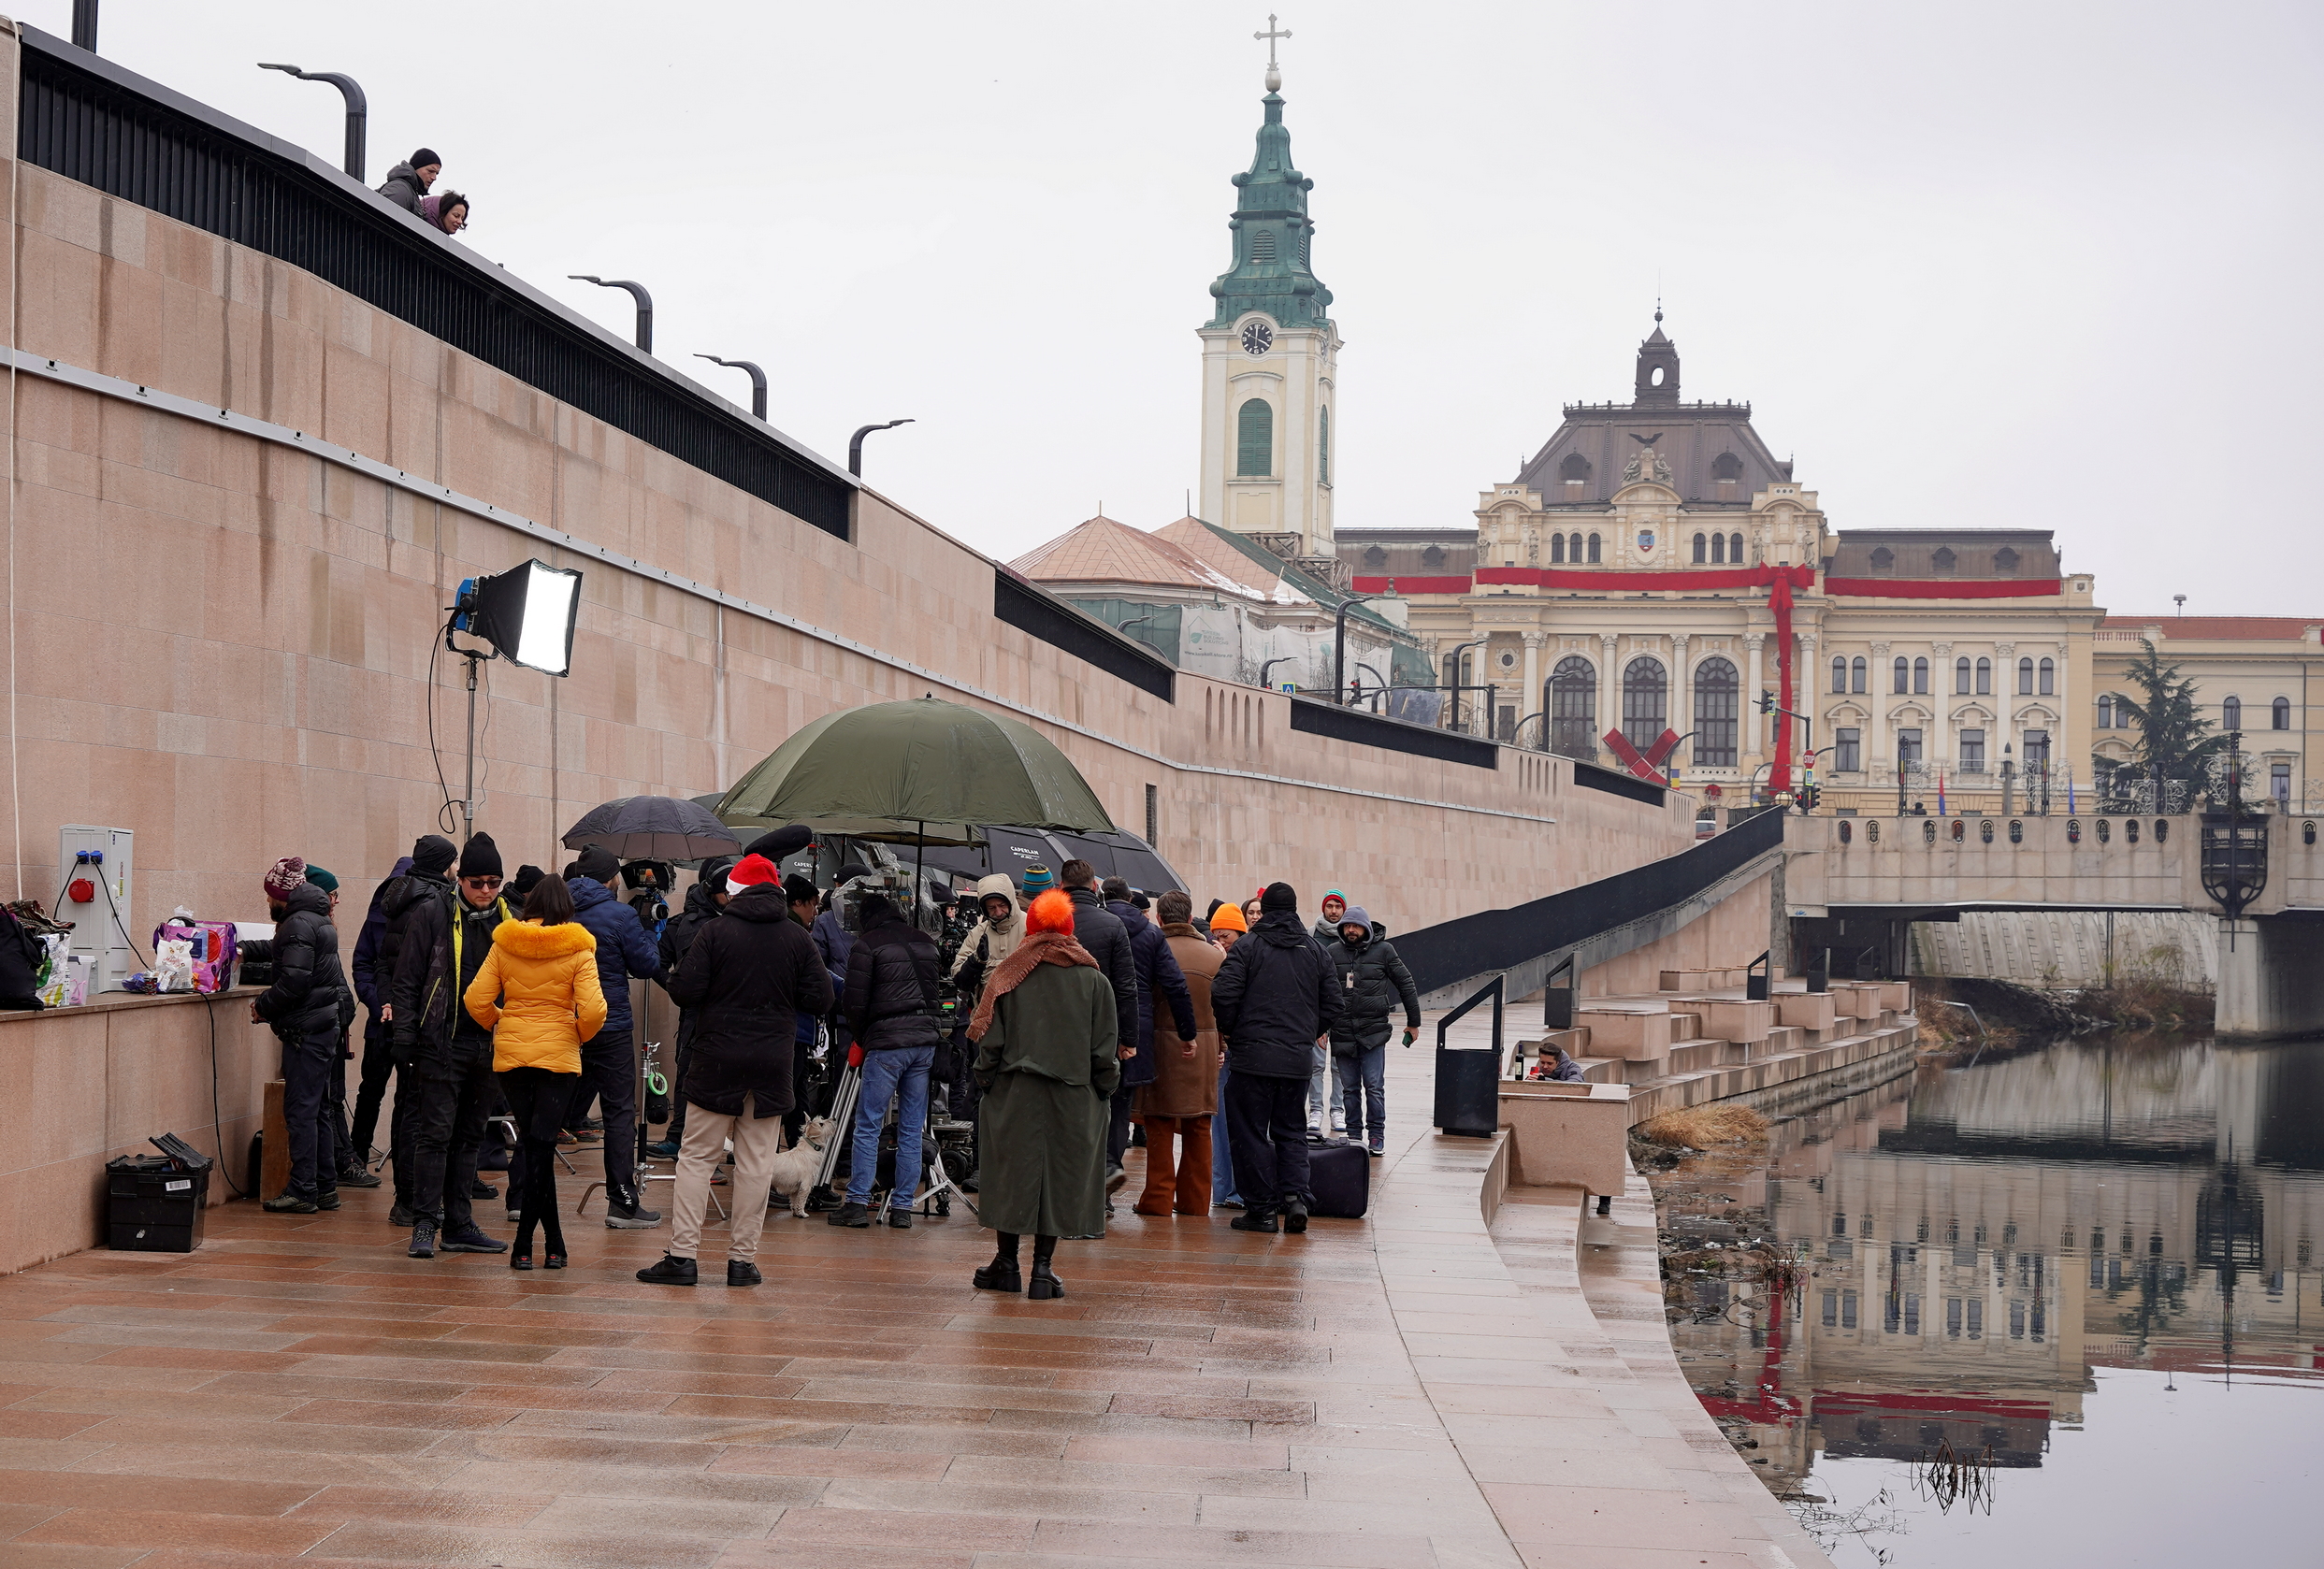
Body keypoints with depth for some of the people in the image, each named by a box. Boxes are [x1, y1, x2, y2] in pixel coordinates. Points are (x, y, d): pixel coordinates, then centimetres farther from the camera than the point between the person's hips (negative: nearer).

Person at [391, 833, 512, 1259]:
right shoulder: (433, 916, -2)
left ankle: (459, 1226, 14)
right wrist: (405, 1034, -8)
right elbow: (408, 980, -1)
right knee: (435, 1132, -6)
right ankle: (425, 1224, -3)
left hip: (489, 1044, 4)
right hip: (443, 1043, -4)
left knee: (469, 1136, 10)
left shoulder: (510, 922, 9)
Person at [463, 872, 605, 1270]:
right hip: (558, 1054, -2)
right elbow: (593, 1010, -14)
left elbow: (476, 1000, -4)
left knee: (533, 1144, 11)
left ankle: (554, 1242, 12)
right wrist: (579, 1035, 6)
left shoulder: (504, 944, 0)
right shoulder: (578, 950, -6)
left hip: (510, 1054, 2)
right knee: (541, 1145, 0)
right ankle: (524, 1242, -7)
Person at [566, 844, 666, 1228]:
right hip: (609, 1028, -5)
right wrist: (646, 934, 11)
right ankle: (623, 1203, -1)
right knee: (620, 1112, 1)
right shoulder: (620, 915, -11)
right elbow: (647, 966, -5)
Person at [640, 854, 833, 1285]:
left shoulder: (717, 931, -7)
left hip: (716, 1061, -2)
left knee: (697, 1158, 5)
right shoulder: (798, 938, 1)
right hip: (772, 1065, 2)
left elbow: (684, 991, -11)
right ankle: (743, 1258, 6)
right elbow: (820, 1000, 0)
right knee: (756, 1163, 5)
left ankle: (682, 1254, 0)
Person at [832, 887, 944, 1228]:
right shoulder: (925, 942, 15)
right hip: (925, 1039, 5)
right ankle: (902, 1207, 7)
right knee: (912, 1129, 7)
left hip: (887, 1042, -5)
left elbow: (855, 1002, -4)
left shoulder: (867, 944, -2)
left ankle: (858, 1202, -3)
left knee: (868, 1126, 0)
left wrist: (860, 1038, 11)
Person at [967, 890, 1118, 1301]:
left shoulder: (1007, 976, -3)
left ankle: (1006, 1263, 17)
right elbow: (1105, 1047, 0)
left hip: (1014, 1094, 0)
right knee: (1060, 1174, 6)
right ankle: (1043, 1269, 6)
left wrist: (986, 1081, 8)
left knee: (1012, 1172, 10)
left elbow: (989, 1039, -2)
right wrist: (1105, 1090, 10)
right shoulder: (1094, 981, -2)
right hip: (1074, 1097, 0)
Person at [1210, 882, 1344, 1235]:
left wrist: (1230, 1031, 4)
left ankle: (1261, 1208, 2)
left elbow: (1223, 994, -12)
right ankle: (1295, 1196, -2)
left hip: (1253, 1056, -4)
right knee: (1291, 1132, 14)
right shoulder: (1314, 951, 10)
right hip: (1298, 1059, 4)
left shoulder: (1248, 947, -4)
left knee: (1252, 1132, 2)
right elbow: (1332, 1002, 12)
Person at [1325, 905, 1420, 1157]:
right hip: (1342, 1032, 2)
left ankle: (1376, 1136, 5)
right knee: (1350, 1088, 7)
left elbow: (1406, 985, 7)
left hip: (1373, 1032, -2)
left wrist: (1413, 1022, 10)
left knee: (1374, 1086, -4)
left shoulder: (1383, 950, 0)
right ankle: (1354, 1135, 15)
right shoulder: (1332, 952, 3)